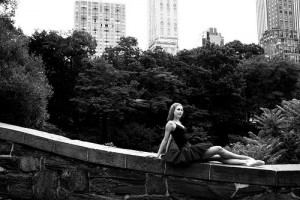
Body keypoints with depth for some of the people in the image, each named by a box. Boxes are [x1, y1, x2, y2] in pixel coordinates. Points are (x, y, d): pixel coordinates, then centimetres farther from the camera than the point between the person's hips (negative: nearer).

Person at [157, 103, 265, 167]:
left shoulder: (178, 123, 19)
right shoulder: (170, 124, -8)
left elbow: (170, 139, 25)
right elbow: (165, 139, -4)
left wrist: (165, 152, 29)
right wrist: (159, 154, 1)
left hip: (190, 150, 9)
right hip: (186, 152, -9)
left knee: (219, 157, -1)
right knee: (218, 149, -11)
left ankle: (246, 162, -5)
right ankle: (247, 159, -2)